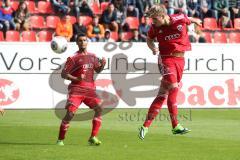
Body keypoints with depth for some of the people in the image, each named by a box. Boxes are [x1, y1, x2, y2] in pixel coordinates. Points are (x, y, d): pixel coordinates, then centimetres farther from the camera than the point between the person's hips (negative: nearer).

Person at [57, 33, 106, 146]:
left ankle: (93, 137, -11)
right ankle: (60, 139, 0)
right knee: (70, 113, -14)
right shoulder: (73, 58, -1)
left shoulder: (92, 56, 15)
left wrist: (102, 64, 5)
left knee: (99, 108, -15)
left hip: (90, 89, 4)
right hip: (76, 89, -4)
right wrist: (76, 79, -17)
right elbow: (63, 74, -2)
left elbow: (97, 70, 27)